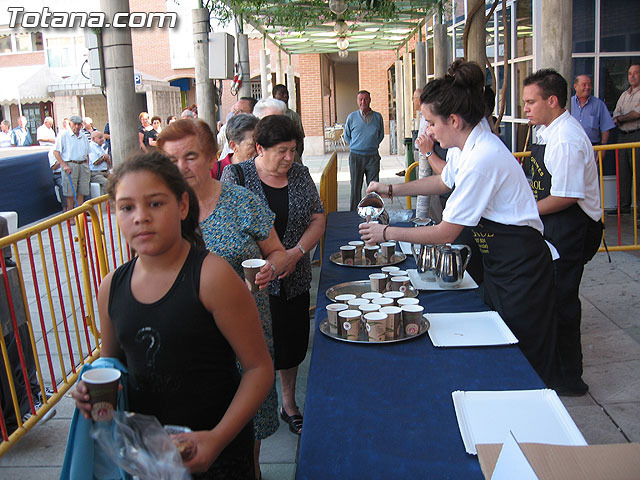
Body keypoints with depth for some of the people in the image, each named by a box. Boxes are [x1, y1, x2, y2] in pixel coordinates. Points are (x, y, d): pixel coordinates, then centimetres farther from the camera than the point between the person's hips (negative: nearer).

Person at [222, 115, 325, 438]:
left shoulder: (300, 174, 5)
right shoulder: (236, 175, -6)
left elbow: (318, 219, 5)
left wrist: (297, 252, -11)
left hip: (294, 280, 4)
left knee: (292, 344, 15)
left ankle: (289, 404, 36)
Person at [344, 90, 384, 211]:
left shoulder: (378, 117, 6)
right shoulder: (351, 117, 2)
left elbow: (381, 134, 18)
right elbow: (346, 136, 13)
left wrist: (373, 145, 11)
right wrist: (356, 146, 8)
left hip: (373, 156, 1)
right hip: (356, 156, -1)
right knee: (356, 187, 3)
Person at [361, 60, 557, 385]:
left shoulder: (482, 158, -27)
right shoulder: (470, 145, 2)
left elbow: (446, 233, -22)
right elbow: (444, 181, 25)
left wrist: (387, 233, -11)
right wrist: (391, 190, 20)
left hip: (520, 270, -10)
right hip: (500, 266, 10)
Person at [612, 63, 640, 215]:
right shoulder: (624, 94, 21)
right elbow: (616, 113, 11)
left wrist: (620, 119, 0)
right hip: (623, 137, 6)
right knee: (622, 173, 6)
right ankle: (624, 206, 11)